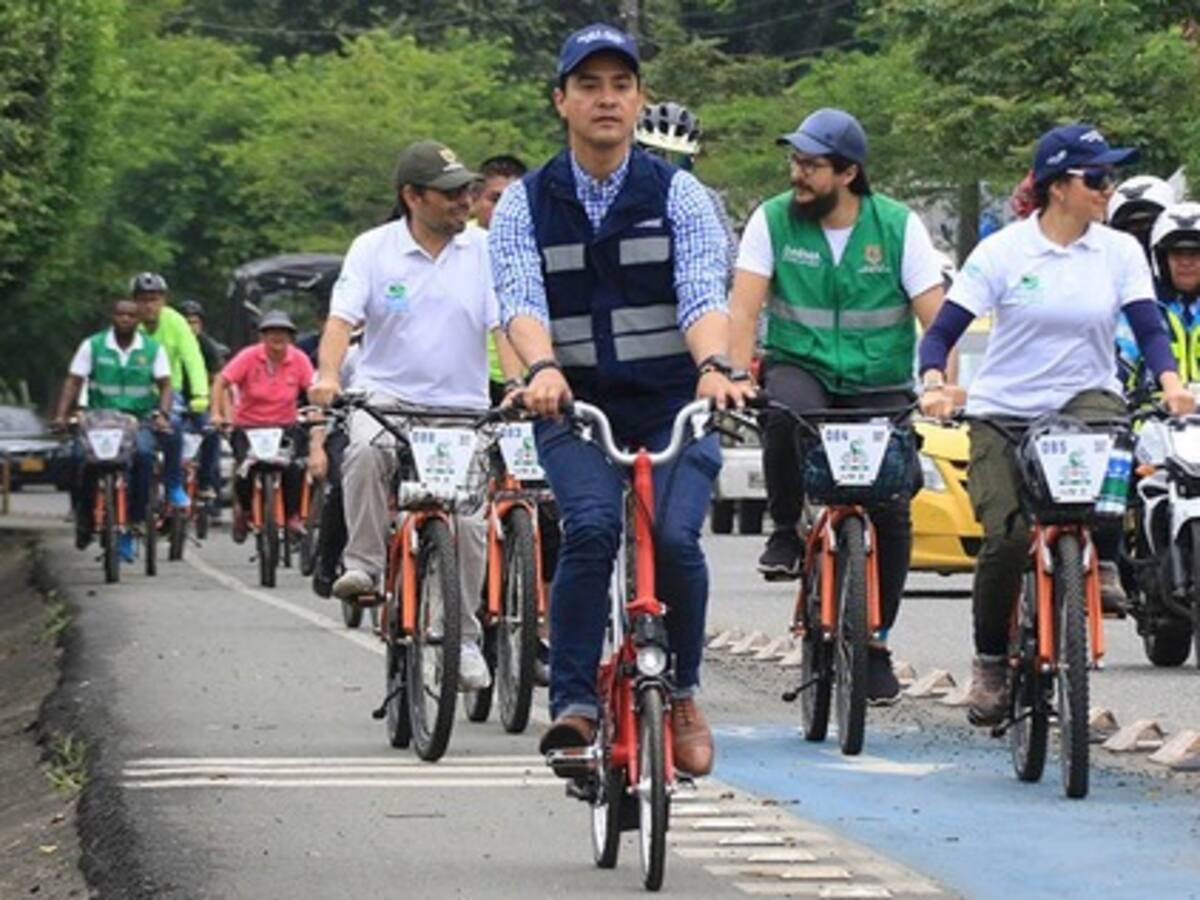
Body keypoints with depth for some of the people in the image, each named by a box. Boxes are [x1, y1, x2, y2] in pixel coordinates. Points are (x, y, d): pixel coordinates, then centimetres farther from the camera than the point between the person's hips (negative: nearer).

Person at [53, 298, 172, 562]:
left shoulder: (153, 349, 6)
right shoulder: (93, 345, 4)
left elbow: (165, 385, 0)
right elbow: (74, 381, 1)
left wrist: (162, 414, -19)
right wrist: (62, 415, -13)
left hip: (139, 419, 0)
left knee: (144, 453, -32)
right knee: (80, 456, -27)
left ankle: (134, 519, -22)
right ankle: (84, 515, -1)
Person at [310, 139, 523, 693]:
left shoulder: (484, 250, 2)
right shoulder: (373, 249, 0)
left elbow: (505, 323, -5)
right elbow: (342, 318, -8)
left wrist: (519, 381, -23)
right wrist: (327, 375, -27)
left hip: (462, 409, 1)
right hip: (386, 394, -1)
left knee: (468, 522, -5)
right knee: (365, 452, -35)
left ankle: (464, 637, 13)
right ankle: (363, 563, -19)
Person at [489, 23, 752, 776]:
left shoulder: (680, 195, 3)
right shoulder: (524, 204, 4)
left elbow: (705, 294, -12)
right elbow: (521, 300, -12)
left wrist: (715, 366, -33)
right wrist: (544, 367, -33)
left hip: (674, 406, 0)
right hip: (576, 407, 0)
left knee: (674, 536, -21)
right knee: (591, 527, -27)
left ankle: (683, 695, 3)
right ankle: (575, 705, -20)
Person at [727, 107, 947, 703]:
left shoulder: (899, 227, -5)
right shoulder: (773, 220, -4)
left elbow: (936, 314, -10)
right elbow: (744, 305, -10)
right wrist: (736, 375, -25)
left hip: (878, 386, 1)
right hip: (801, 367, -1)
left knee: (892, 510, -10)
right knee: (785, 410, -37)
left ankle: (876, 640, 8)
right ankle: (786, 530, -11)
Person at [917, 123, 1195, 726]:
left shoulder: (1120, 252, 2)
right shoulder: (1002, 252, -5)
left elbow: (1149, 328, -3)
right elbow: (942, 331, -5)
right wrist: (933, 384, -25)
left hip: (1082, 399, 1)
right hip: (1003, 409, -1)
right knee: (1006, 538, -15)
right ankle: (990, 663, 7)